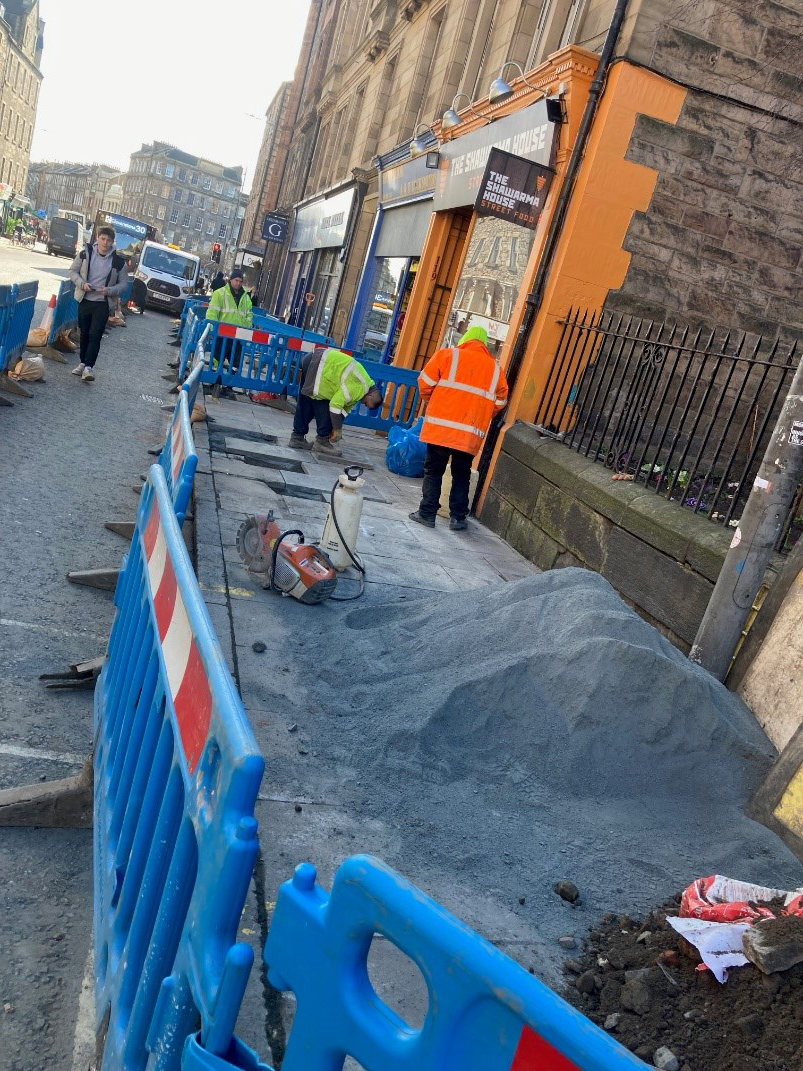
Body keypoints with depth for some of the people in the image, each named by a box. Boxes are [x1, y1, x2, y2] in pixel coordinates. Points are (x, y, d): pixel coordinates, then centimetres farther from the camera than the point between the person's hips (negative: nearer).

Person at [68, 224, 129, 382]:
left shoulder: (118, 261, -6)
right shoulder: (86, 253, -2)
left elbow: (123, 284, 1)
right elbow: (73, 271, 6)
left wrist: (110, 290, -17)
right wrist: (82, 283, -12)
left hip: (103, 303, -3)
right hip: (85, 300, 3)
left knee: (95, 335, -11)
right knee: (84, 333, 13)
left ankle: (89, 367, -13)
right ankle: (83, 363, 26)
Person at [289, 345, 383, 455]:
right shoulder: (359, 387, -17)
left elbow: (344, 408, 19)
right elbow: (335, 404, -19)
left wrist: (337, 429, 16)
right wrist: (337, 429, -9)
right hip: (316, 363, -10)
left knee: (305, 403, 14)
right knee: (323, 404, -5)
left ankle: (297, 437, 21)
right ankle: (323, 440, 1)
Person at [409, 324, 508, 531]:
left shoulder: (448, 354, 1)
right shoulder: (495, 368, 9)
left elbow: (425, 383, 0)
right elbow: (499, 402, 10)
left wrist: (433, 400, 19)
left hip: (441, 427, -2)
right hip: (471, 434, 2)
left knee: (433, 471, 9)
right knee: (461, 476, 15)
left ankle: (427, 513, 9)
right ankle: (457, 517, 15)